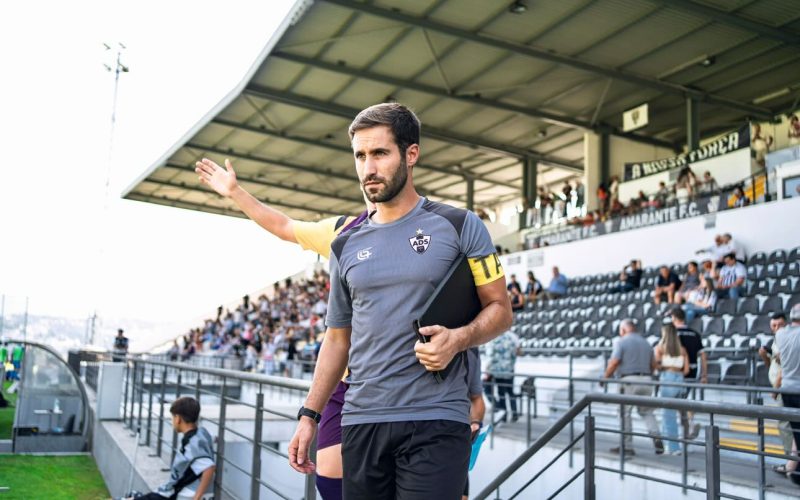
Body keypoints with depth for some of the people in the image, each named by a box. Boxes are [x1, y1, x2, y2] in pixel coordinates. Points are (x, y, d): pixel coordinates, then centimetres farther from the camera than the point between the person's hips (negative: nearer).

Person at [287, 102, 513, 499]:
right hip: (361, 421, 4)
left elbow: (500, 309, 2)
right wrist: (309, 415, 10)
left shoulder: (459, 226, -1)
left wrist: (458, 338, -18)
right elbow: (337, 338, 15)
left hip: (436, 421, -4)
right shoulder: (346, 246, 10)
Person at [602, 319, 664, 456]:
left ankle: (627, 446, 2)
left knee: (625, 413, 2)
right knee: (647, 411, 15)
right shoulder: (645, 342, 15)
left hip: (629, 381, -6)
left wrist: (605, 377, -1)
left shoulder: (621, 342, -4)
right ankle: (656, 438, -2)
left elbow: (614, 362, -13)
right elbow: (653, 364, 15)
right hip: (646, 380, 6)